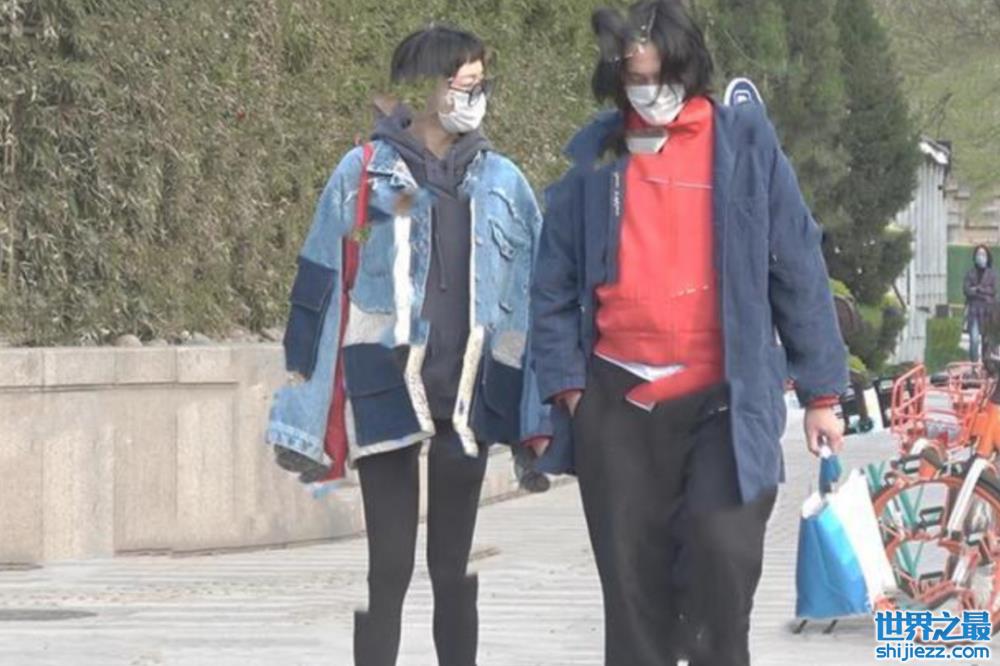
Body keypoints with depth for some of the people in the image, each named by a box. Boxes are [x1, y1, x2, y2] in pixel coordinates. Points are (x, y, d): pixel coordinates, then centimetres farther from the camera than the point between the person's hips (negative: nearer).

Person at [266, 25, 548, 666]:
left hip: (470, 396, 3)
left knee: (455, 568, 9)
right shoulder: (365, 173, -1)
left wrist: (538, 417, 6)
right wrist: (303, 409, -3)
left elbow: (536, 294, 10)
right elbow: (319, 287, 0)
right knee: (388, 567, -1)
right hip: (386, 392, -3)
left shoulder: (503, 181, 8)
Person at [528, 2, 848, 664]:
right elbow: (555, 284, 11)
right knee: (633, 582, 6)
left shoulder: (746, 146, 3)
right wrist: (565, 383, 2)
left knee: (722, 555, -17)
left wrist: (820, 392, 1)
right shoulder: (596, 157, 8)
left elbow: (799, 271, 3)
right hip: (619, 405, 2)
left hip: (725, 403, -2)